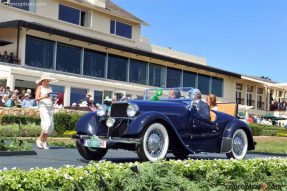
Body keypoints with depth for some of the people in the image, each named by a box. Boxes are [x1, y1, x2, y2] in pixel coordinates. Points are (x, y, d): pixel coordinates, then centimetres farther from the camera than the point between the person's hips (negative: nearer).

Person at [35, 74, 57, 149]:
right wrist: (43, 97, -22)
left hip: (50, 107, 6)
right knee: (47, 123, -19)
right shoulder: (40, 87, 5)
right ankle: (39, 140, -6)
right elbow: (36, 98, -6)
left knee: (51, 125, -2)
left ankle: (44, 142, 5)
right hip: (43, 107, -6)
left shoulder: (50, 88, 19)